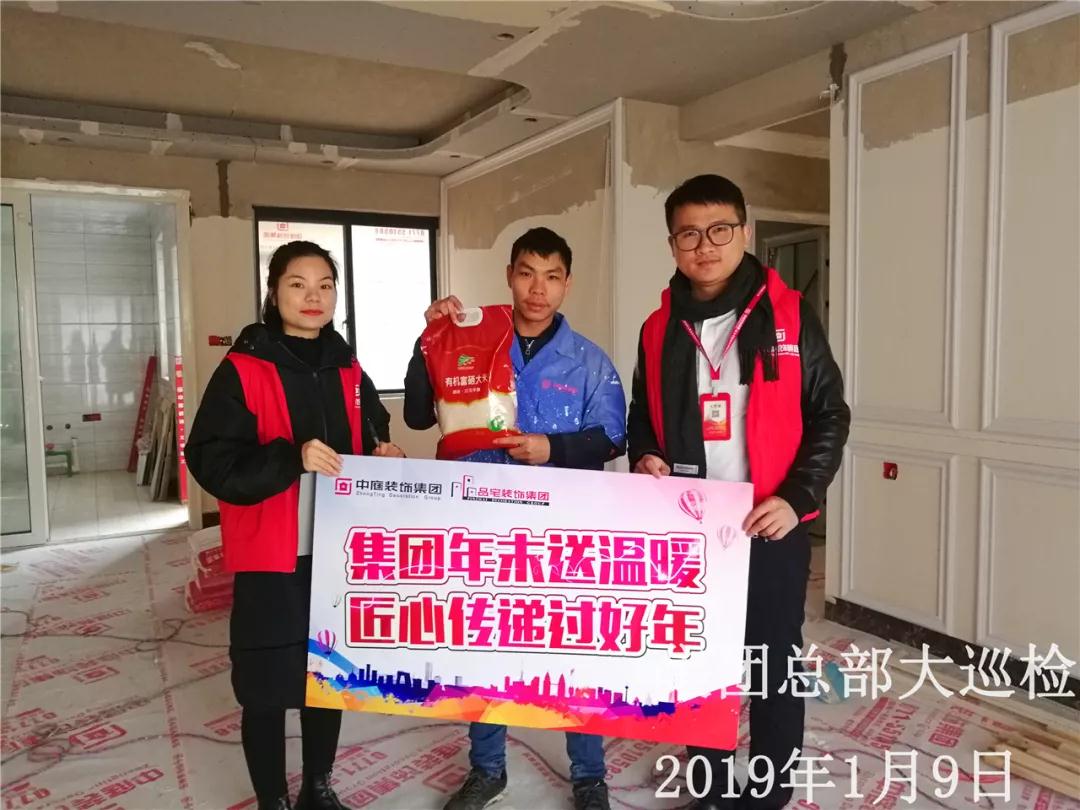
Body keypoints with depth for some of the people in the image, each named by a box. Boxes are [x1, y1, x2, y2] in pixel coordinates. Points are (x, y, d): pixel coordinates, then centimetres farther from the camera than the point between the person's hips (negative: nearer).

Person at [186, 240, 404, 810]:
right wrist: (292, 458, -26)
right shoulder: (242, 370, -8)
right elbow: (211, 462, -14)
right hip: (272, 556, -5)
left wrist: (382, 457, -2)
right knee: (268, 685, 4)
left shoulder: (347, 370, 9)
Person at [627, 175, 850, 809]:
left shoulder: (790, 318, -5)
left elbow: (829, 415, -3)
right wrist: (645, 458, -6)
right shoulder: (660, 329, 4)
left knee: (773, 668, 9)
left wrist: (797, 497, -15)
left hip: (771, 528, -3)